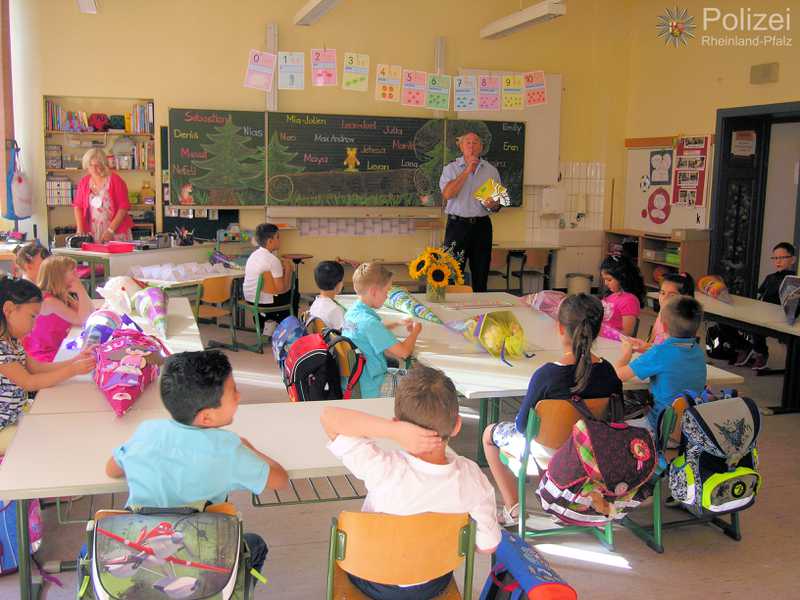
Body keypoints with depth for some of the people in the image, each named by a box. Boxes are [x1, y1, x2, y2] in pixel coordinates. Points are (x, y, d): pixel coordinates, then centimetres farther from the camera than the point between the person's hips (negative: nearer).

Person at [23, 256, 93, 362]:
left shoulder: (63, 297, 5)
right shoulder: (50, 301, -20)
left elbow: (92, 314, 4)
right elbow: (83, 320, -22)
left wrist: (81, 291, -4)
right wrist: (81, 291, -18)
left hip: (57, 351, 8)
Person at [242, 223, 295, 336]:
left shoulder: (254, 255, 6)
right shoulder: (273, 260, -20)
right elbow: (282, 289, -18)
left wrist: (283, 267, 7)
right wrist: (288, 269, -7)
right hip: (264, 301, -8)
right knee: (293, 295, 17)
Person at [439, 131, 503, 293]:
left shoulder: (491, 170, 11)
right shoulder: (450, 168, 4)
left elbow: (499, 202, 16)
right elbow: (447, 194, -14)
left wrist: (493, 205, -8)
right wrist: (467, 171, -13)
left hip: (482, 225, 3)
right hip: (457, 224, -3)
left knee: (481, 272, 6)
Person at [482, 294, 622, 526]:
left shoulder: (547, 374, -29)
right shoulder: (608, 372, -16)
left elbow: (523, 425, -17)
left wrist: (521, 422, 5)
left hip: (549, 453, -5)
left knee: (490, 434, 22)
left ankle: (513, 509, 22)